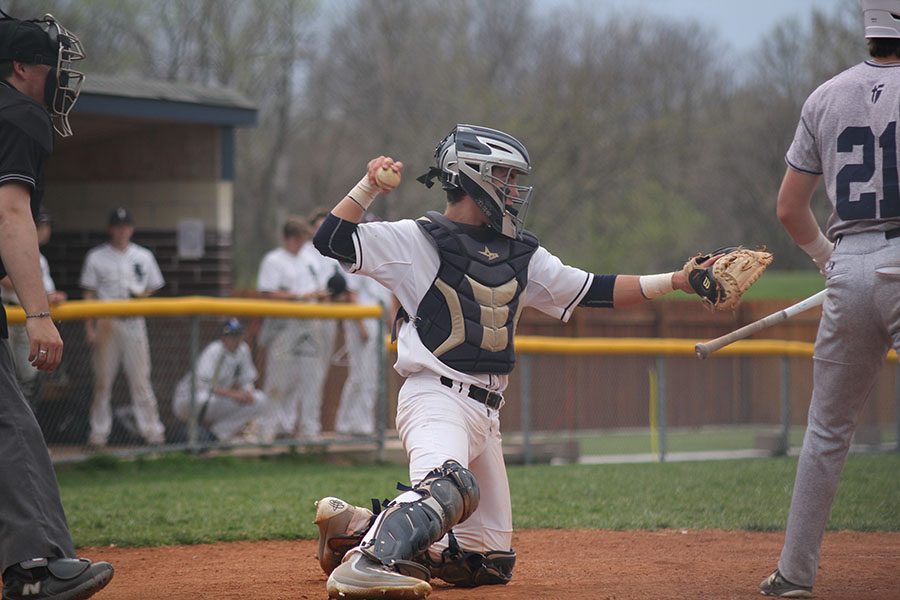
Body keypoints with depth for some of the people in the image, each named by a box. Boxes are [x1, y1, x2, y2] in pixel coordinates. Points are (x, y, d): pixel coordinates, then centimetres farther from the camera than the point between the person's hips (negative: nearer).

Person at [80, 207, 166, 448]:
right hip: (106, 323, -1)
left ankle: (151, 429, 1)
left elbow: (153, 289, 17)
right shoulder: (96, 257, 5)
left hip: (134, 322, 1)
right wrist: (89, 327, -4)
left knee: (140, 378, -2)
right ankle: (99, 432, 5)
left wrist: (142, 296, -6)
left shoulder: (143, 256, 11)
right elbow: (89, 294, 4)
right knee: (102, 380, 0)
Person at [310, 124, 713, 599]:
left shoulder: (522, 255, 17)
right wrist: (370, 185, -16)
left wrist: (677, 281, 10)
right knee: (450, 486, -40)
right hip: (436, 396, -8)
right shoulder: (416, 240, -1)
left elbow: (593, 292, 17)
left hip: (486, 413, 8)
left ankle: (359, 528, 15)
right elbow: (332, 241, -8)